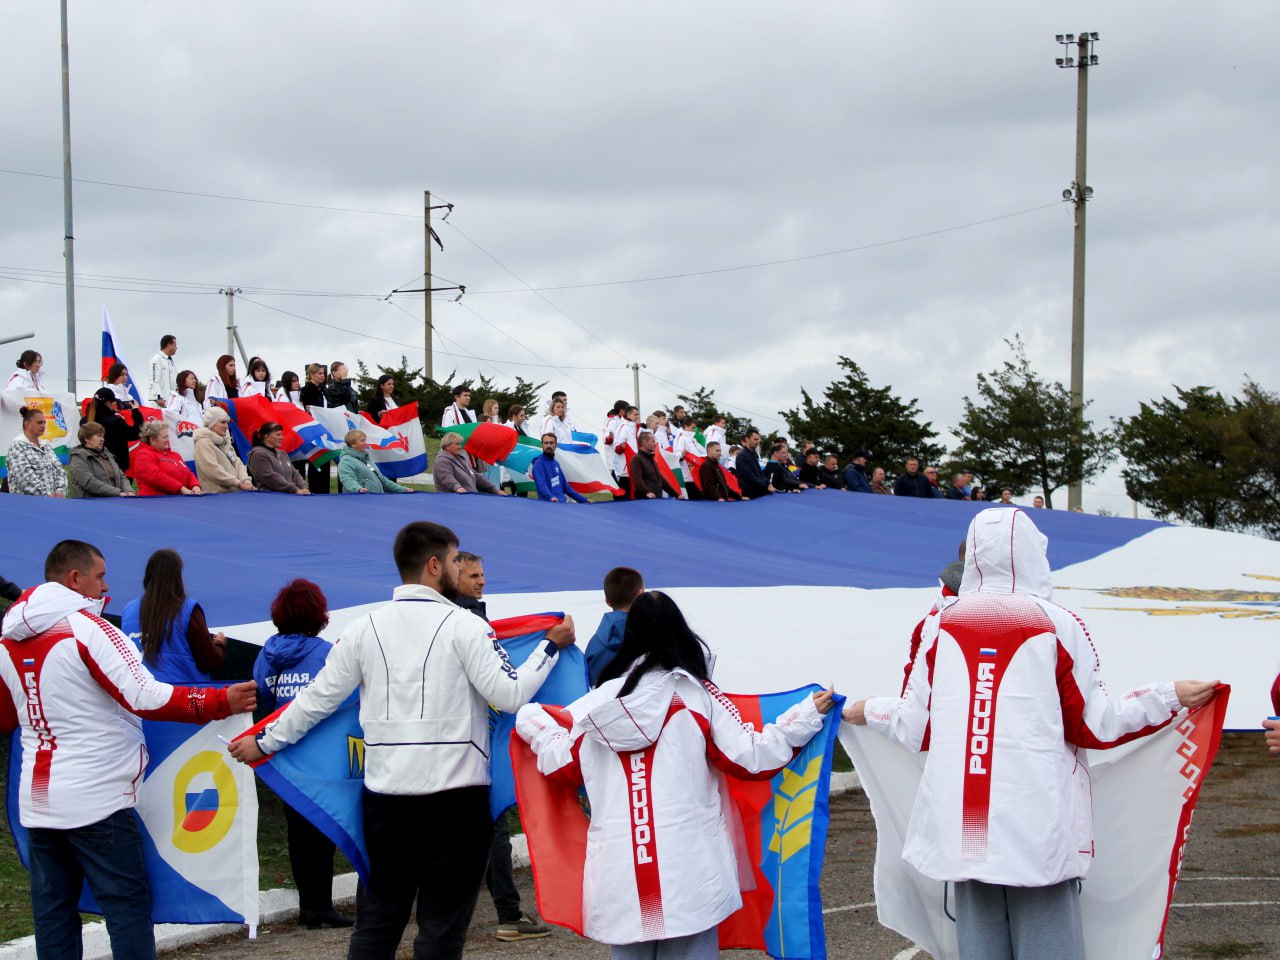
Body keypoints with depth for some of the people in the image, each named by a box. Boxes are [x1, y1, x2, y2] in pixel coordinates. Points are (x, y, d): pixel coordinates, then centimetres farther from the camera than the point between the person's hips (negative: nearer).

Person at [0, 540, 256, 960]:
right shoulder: (87, 628, -12)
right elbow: (146, 699, -19)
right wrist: (221, 702, -14)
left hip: (36, 800, 7)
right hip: (95, 798, -7)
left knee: (53, 909, 10)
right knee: (128, 903, -1)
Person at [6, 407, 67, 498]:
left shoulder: (46, 445, 17)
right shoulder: (18, 445, -3)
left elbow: (58, 469, 11)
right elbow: (25, 476, -14)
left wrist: (60, 491, -7)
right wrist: (46, 495, -20)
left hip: (51, 500, 6)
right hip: (26, 500, -6)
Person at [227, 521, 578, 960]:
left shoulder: (365, 628, 5)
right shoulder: (463, 626, -7)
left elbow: (318, 697, 9)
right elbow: (511, 695, -13)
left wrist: (264, 743, 22)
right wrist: (552, 646, 1)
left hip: (384, 796, 4)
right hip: (455, 797, -4)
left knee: (376, 922, 13)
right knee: (442, 925, 2)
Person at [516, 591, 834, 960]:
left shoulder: (601, 701, 7)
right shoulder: (696, 695, -1)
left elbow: (561, 763, 13)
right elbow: (749, 757, -4)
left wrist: (529, 719, 31)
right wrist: (808, 714, 4)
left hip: (619, 869, 3)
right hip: (687, 865, -3)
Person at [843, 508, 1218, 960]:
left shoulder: (943, 623, 4)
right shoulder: (1057, 624, -4)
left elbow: (919, 726, 7)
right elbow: (1094, 726, -1)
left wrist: (866, 713, 27)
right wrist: (1171, 698, 9)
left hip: (963, 826, 3)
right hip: (1040, 821, -3)